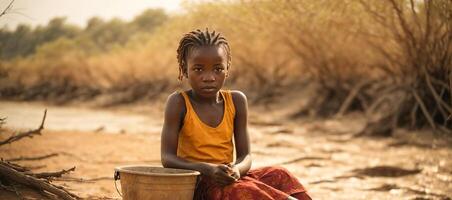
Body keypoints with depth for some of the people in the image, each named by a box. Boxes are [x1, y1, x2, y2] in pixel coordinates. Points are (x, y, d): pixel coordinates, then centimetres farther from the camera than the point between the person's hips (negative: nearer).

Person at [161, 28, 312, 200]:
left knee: (279, 176, -21)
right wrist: (208, 170, -26)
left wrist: (236, 169, -22)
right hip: (196, 184, -4)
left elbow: (245, 155, 4)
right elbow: (167, 158, -10)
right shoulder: (178, 102, -5)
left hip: (227, 179, 5)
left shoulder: (236, 101, 5)